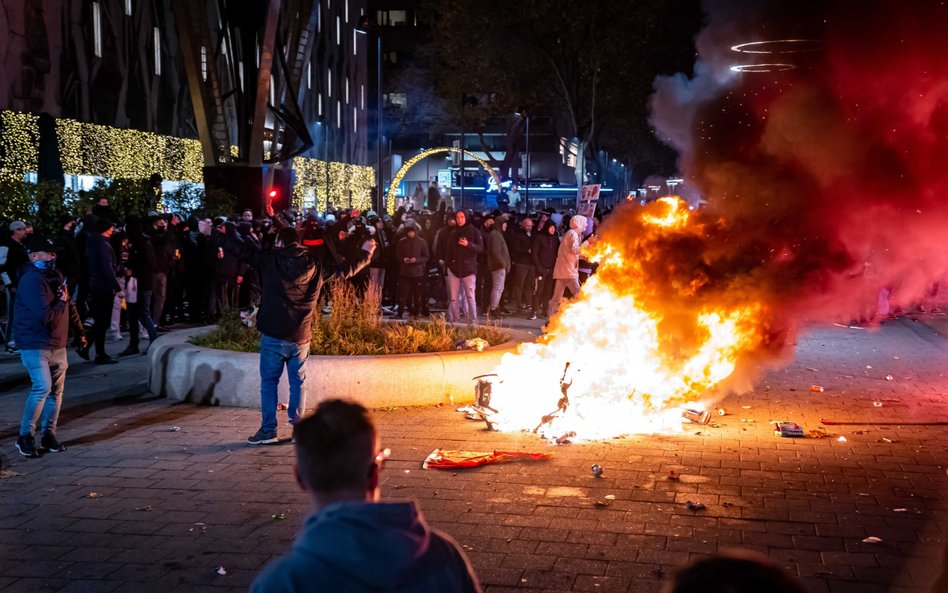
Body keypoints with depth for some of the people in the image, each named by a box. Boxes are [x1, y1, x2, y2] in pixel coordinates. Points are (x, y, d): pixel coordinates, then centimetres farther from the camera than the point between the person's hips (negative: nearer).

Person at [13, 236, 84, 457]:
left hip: (57, 343, 9)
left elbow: (68, 304, 20)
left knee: (56, 389, 9)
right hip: (35, 343, -8)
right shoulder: (32, 280, -19)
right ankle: (25, 436, -3)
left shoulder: (55, 275, 9)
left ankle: (49, 434, 19)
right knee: (42, 387, -15)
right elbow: (46, 315, -26)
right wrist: (61, 302, -10)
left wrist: (79, 329, 19)